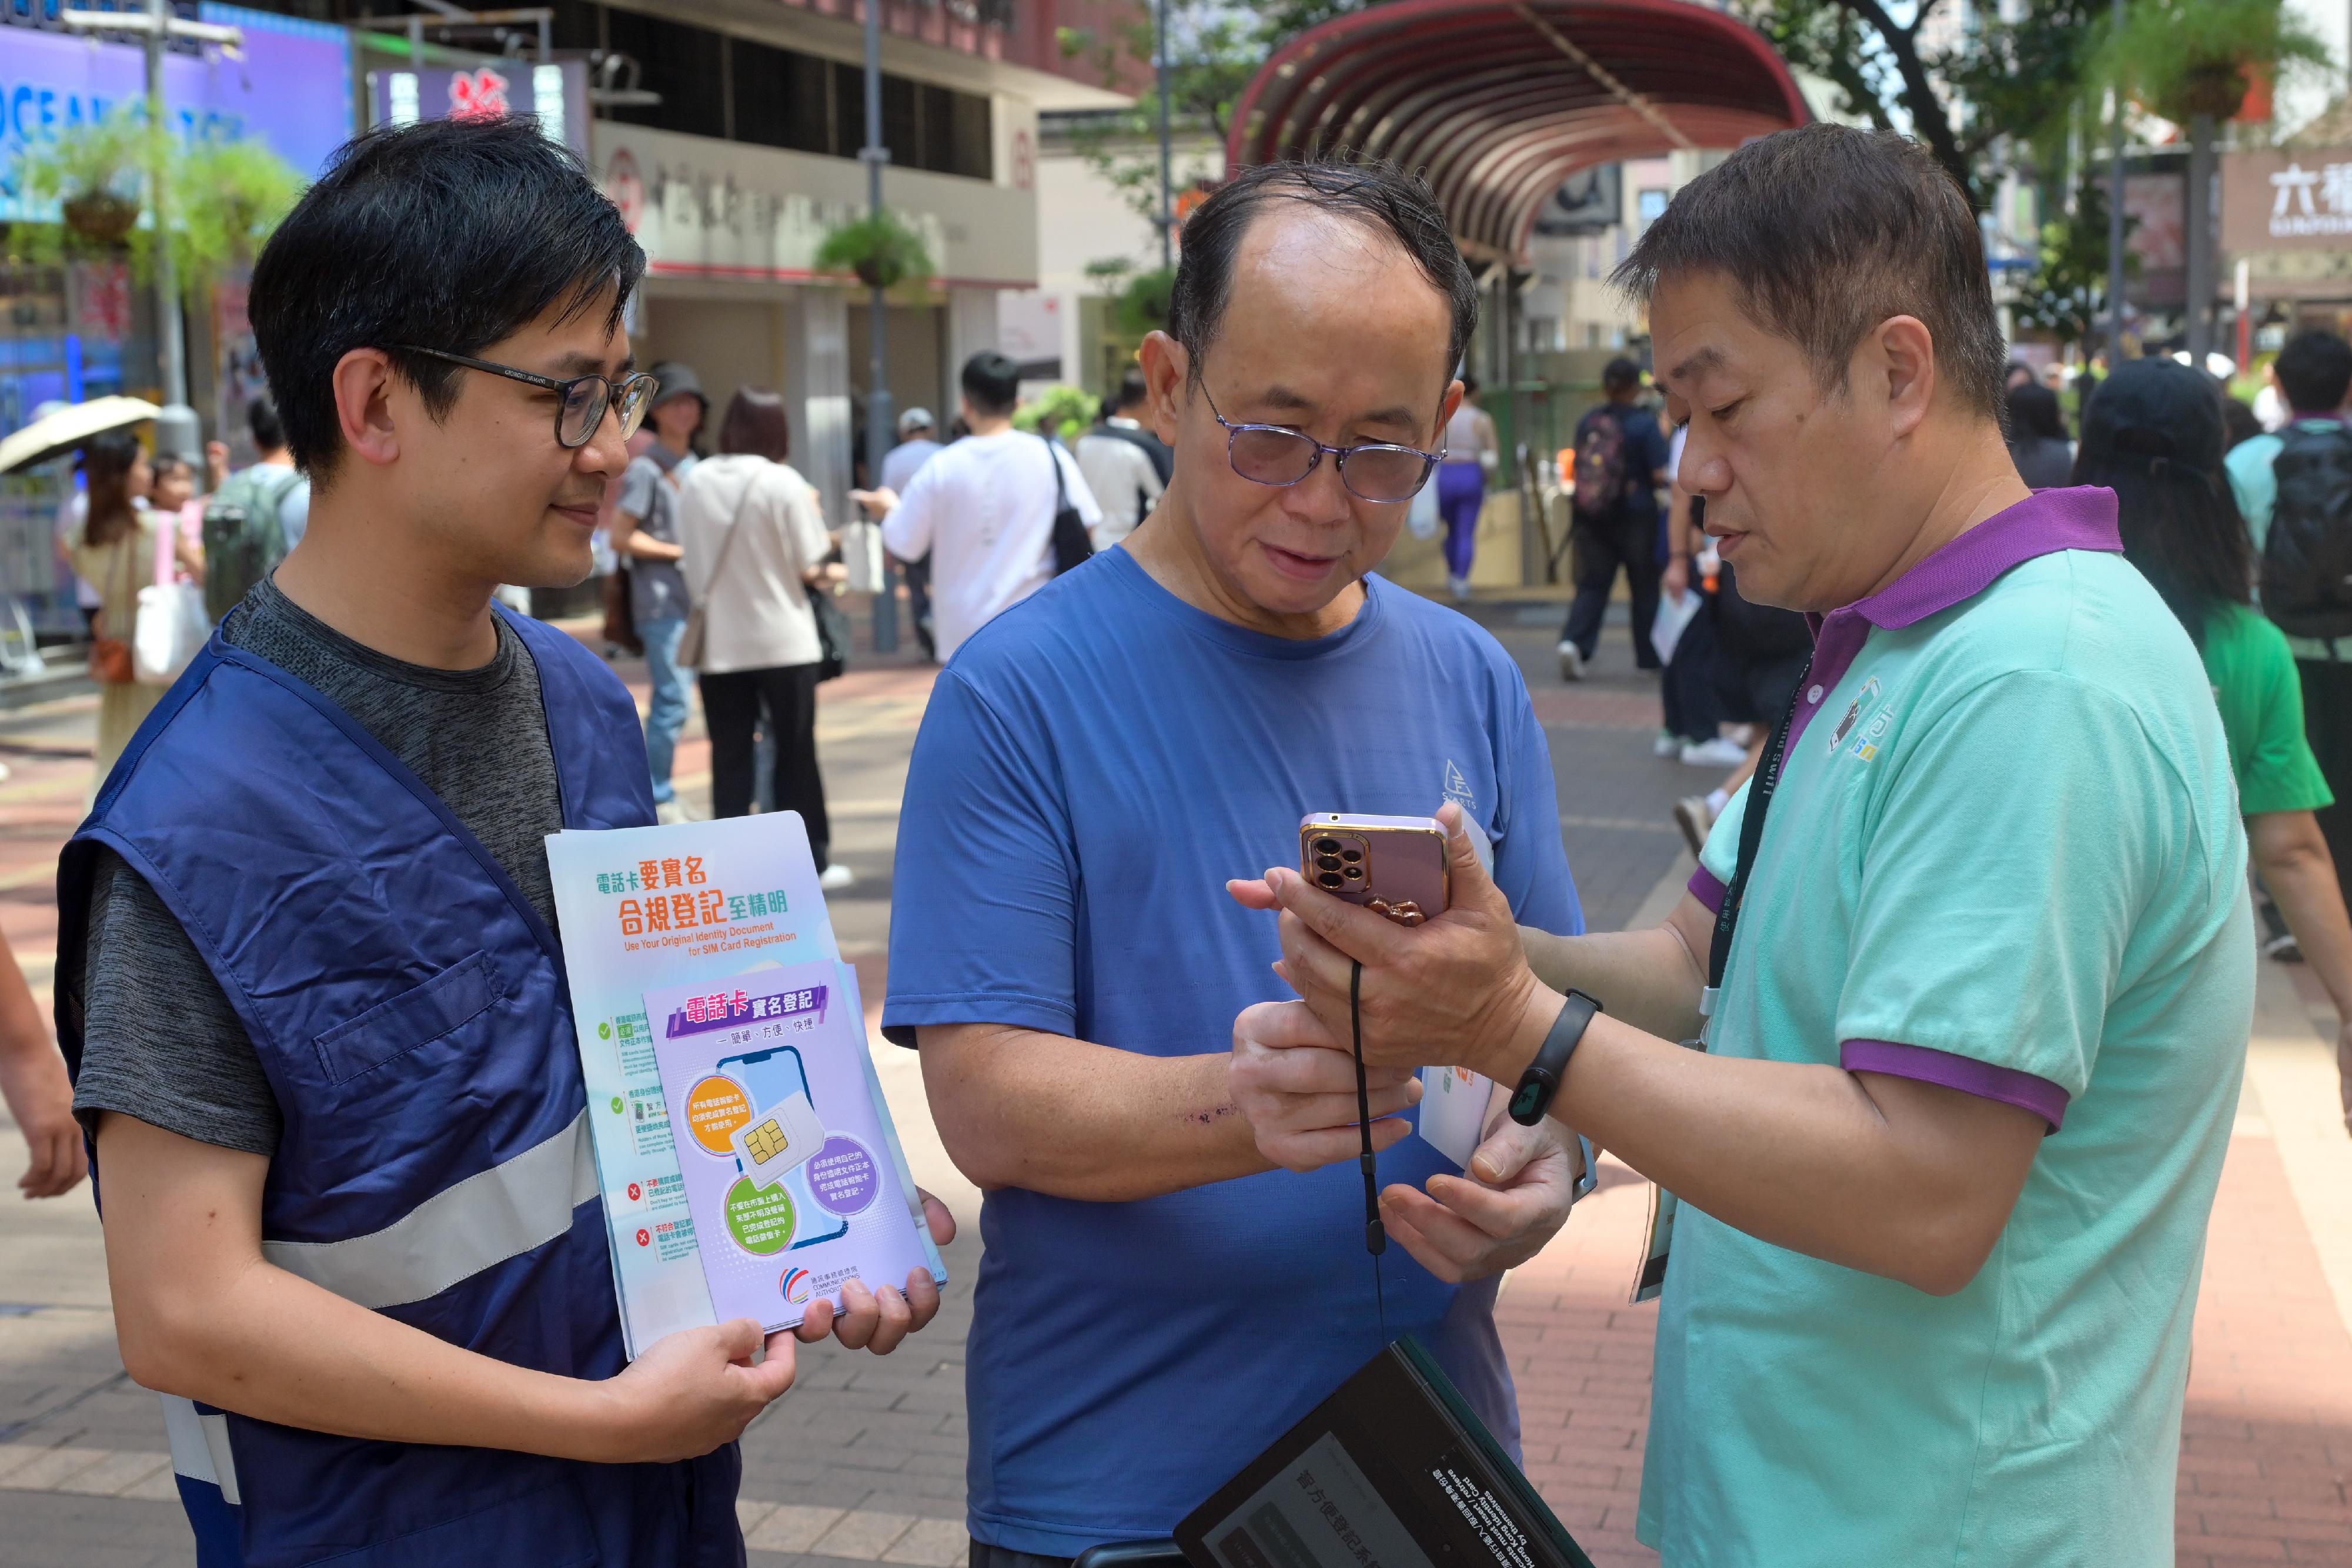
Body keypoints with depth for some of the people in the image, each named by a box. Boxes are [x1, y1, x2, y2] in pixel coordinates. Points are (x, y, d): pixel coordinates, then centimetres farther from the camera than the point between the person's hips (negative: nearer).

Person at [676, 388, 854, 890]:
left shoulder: (695, 482, -1)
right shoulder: (783, 482, -12)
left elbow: (691, 565, 5)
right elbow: (809, 567, -10)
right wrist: (812, 515, 7)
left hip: (719, 642, 3)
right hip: (782, 640, -2)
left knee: (729, 756, 7)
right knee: (796, 753, 8)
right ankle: (810, 862, 14)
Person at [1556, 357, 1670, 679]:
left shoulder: (1587, 421, 2)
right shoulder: (1644, 423, -11)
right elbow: (1661, 474, -15)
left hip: (1590, 518, 3)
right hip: (1636, 516, -3)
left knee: (1592, 583, 5)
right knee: (1645, 587, 12)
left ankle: (1574, 641, -18)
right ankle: (1648, 655, 20)